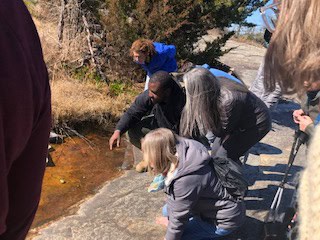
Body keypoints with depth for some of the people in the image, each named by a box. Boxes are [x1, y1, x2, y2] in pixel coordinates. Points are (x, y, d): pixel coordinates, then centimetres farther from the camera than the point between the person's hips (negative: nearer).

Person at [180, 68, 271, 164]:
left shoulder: (227, 100, -37)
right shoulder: (213, 88, -17)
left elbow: (221, 131, -22)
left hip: (257, 123, -7)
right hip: (241, 120, 7)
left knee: (224, 156, -10)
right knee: (215, 150, 8)